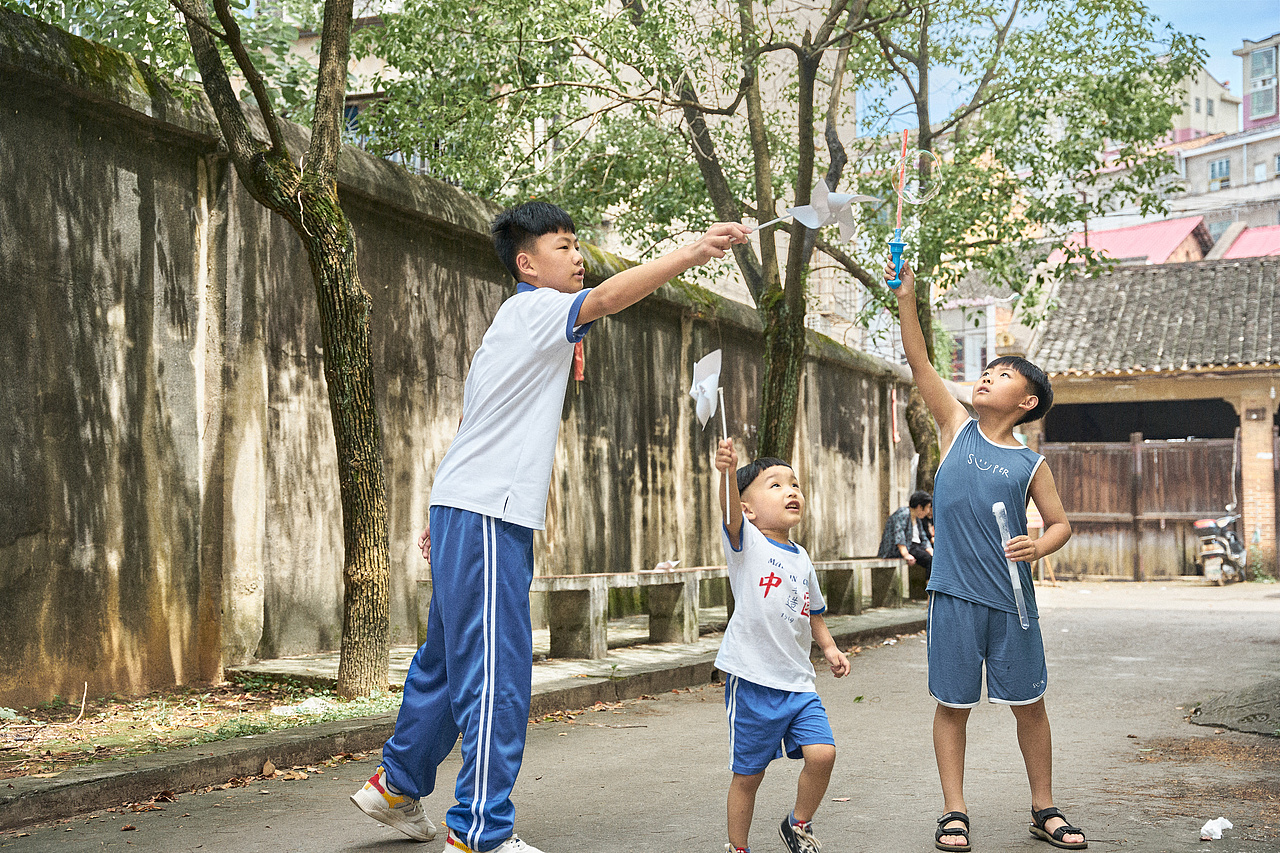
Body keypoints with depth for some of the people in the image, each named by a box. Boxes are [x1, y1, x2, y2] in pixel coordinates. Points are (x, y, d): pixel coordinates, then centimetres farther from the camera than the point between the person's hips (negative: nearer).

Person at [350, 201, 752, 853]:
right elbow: (609, 297, -25)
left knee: (448, 657, 18)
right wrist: (693, 251, -30)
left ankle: (397, 786, 31)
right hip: (486, 513, -10)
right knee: (497, 672, -10)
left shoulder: (511, 326, 23)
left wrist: (442, 516, 26)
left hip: (469, 508, 10)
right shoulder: (534, 309, -6)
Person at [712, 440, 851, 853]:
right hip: (751, 679, -5)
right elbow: (731, 510, -28)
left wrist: (829, 648, 9)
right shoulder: (747, 543, -6)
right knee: (748, 773, 3)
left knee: (822, 752, -9)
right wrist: (726, 472, -48)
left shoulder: (802, 559, 12)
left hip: (797, 681, 5)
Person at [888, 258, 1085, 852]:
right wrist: (906, 299, -9)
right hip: (953, 595, 0)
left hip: (1010, 598, 0)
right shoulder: (957, 428, 6)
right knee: (952, 705, 5)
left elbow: (1060, 522, 10)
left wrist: (1040, 546, -13)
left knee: (1029, 705, 8)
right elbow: (919, 364, -1)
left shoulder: (1030, 463, 4)